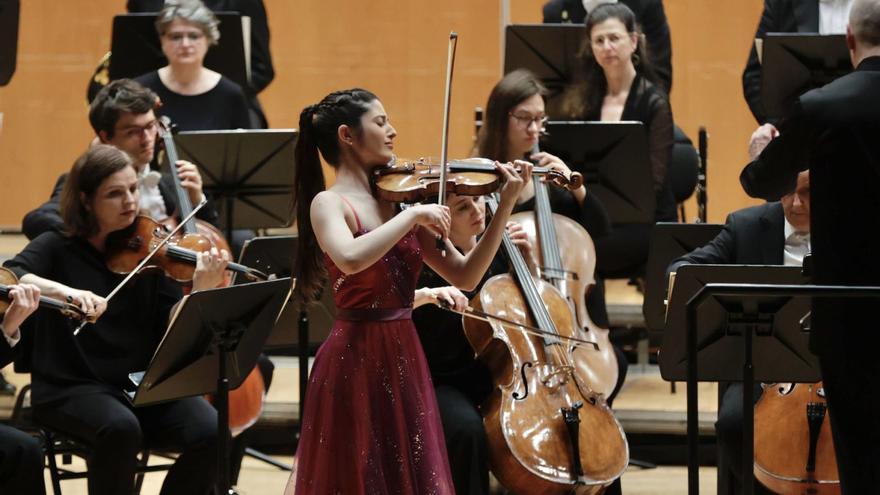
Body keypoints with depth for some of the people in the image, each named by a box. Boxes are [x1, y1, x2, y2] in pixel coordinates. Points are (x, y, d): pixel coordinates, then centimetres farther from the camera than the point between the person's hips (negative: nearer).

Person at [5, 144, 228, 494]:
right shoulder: (57, 249, 1)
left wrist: (201, 289, -21)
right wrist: (64, 291, -35)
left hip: (143, 386, 3)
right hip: (72, 389, -3)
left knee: (210, 431, -23)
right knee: (121, 428, -35)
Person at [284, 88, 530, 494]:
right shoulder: (329, 203, -9)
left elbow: (465, 276, 6)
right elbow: (351, 259, -31)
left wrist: (506, 204, -1)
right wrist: (413, 214, -23)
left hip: (405, 359, 6)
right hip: (355, 362, -6)